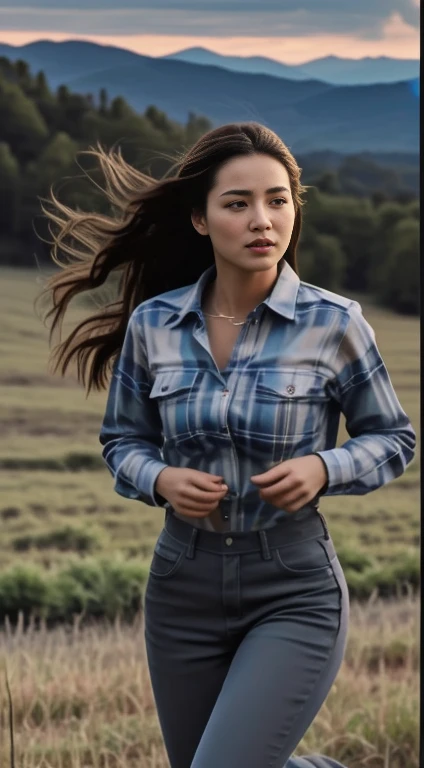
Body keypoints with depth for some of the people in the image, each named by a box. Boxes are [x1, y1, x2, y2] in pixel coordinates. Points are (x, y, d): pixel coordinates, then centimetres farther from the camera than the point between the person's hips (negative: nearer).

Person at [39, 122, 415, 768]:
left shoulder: (333, 323, -9)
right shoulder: (152, 324, -2)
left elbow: (393, 439, 2)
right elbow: (122, 440, 11)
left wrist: (324, 468, -17)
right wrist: (160, 480, -11)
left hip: (294, 591, -4)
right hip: (183, 584, 4)